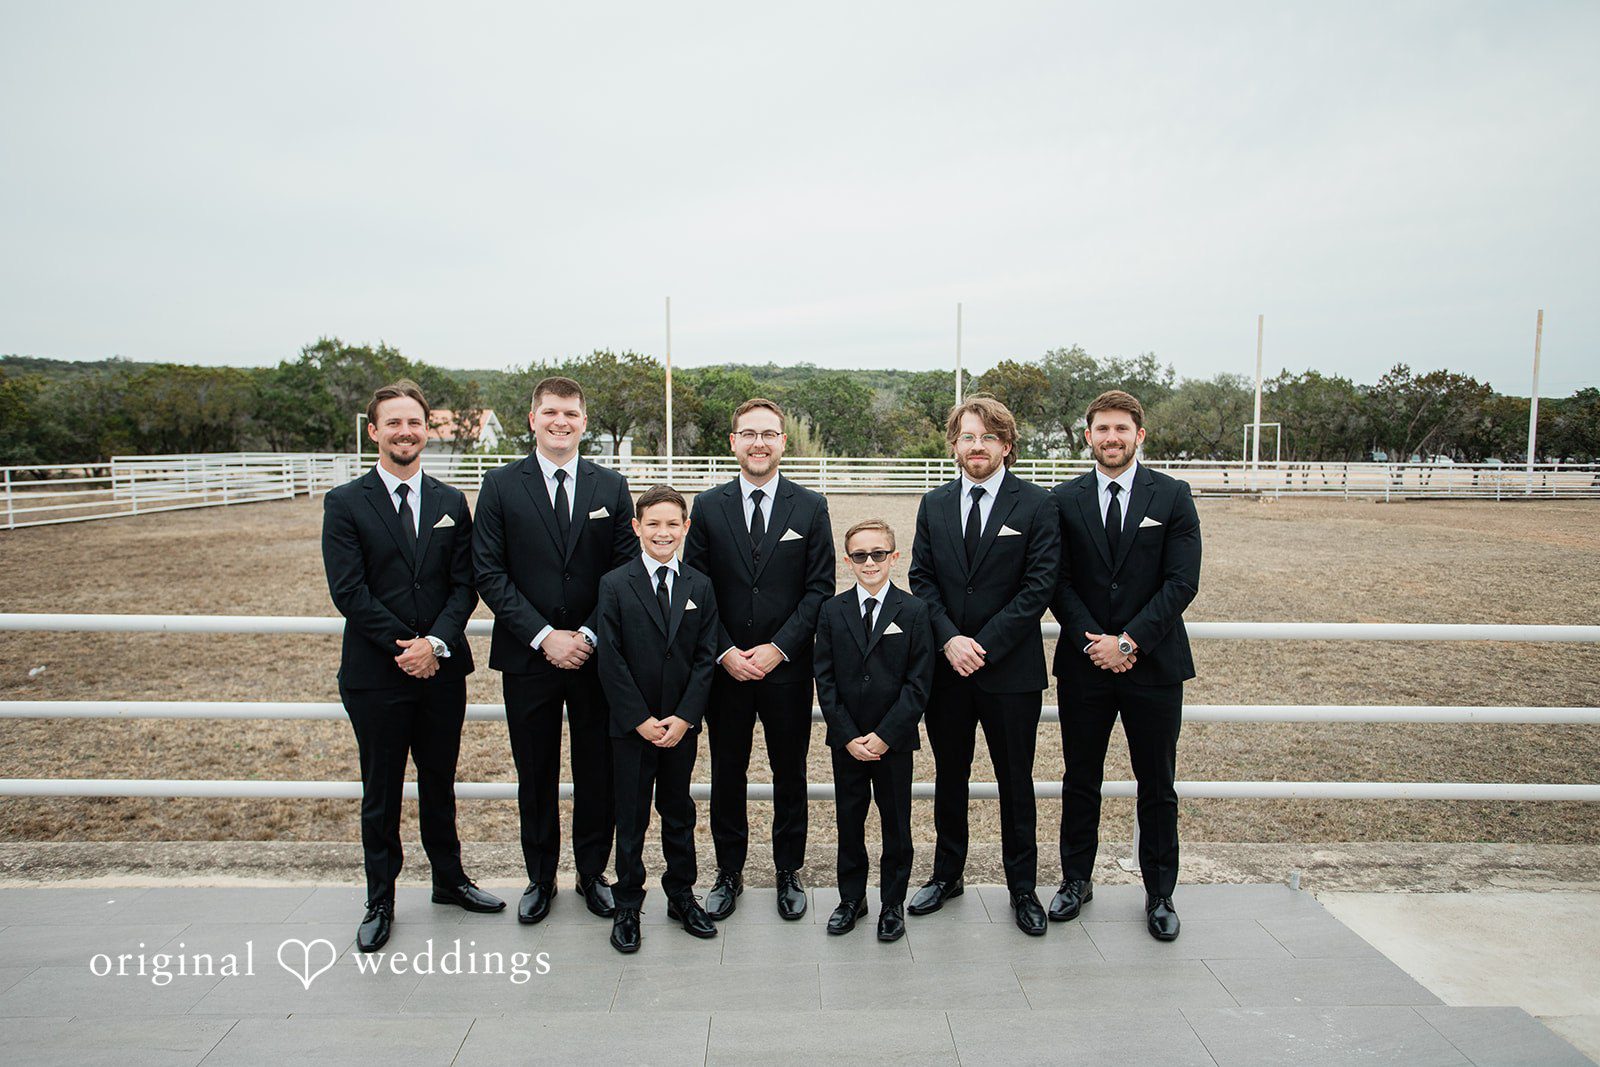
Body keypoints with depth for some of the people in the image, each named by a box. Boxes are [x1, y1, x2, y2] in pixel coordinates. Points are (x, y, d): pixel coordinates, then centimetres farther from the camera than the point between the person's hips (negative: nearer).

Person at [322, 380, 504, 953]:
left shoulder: (451, 502, 7)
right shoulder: (345, 503, -3)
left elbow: (464, 584, 1)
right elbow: (348, 591, -10)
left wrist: (436, 642, -13)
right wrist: (403, 646, -14)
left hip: (441, 668, 3)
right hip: (375, 674, -3)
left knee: (440, 783, 17)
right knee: (381, 793, 10)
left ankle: (449, 878, 34)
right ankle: (380, 901, 26)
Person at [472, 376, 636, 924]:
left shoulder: (611, 487, 4)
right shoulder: (501, 486, 0)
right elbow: (490, 573, -5)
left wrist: (590, 635, -10)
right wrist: (543, 636, -13)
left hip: (595, 654, 1)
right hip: (527, 656, -1)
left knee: (598, 771, 9)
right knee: (535, 773, 12)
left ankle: (593, 873, 28)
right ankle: (540, 878, 30)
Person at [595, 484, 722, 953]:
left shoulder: (700, 587, 2)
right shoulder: (614, 585, -5)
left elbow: (706, 657, 0)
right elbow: (611, 661, -8)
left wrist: (684, 717, -9)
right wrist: (640, 719, -12)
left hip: (682, 725, 2)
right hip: (631, 725, -2)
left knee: (679, 813, 14)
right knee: (631, 817, 8)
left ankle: (681, 896, 30)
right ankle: (628, 906, 23)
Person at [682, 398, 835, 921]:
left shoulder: (810, 507, 0)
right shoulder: (708, 506, 2)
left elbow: (820, 587, -3)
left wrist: (779, 648, -12)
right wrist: (725, 652, -10)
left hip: (788, 667, 0)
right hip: (724, 667, 1)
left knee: (790, 775, 11)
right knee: (727, 775, 11)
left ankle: (789, 872, 28)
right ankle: (729, 873, 28)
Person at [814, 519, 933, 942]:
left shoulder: (913, 611, -5)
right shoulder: (832, 611, 1)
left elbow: (919, 683, -8)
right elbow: (825, 680, -1)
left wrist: (884, 735, -14)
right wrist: (849, 736, -8)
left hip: (894, 741, -1)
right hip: (846, 741, 2)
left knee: (896, 823, 10)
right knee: (849, 820, 12)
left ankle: (892, 904, 26)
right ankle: (851, 898, 30)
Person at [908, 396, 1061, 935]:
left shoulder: (1036, 505, -5)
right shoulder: (934, 505, 7)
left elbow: (1039, 586, -10)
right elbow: (922, 578, 4)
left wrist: (984, 645, -15)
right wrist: (949, 639, -11)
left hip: (1011, 668, -3)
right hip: (946, 667, 3)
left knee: (1015, 783, 9)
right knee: (949, 776, 16)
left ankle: (1022, 887, 26)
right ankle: (947, 874, 33)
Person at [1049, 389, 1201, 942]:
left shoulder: (1172, 496, -1)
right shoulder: (1064, 500, 3)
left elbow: (1183, 581, -7)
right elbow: (1059, 582, 1)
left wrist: (1128, 641, -14)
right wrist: (1092, 643, -12)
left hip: (1154, 663, -1)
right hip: (1085, 663, 1)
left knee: (1157, 786, 10)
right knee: (1080, 781, 12)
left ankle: (1160, 894, 26)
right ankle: (1076, 880, 28)